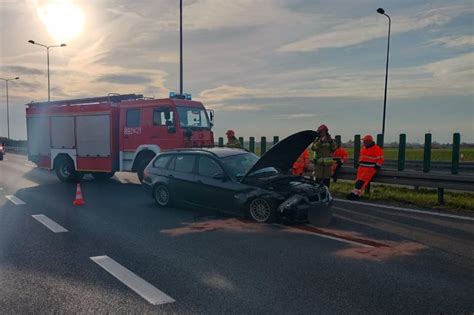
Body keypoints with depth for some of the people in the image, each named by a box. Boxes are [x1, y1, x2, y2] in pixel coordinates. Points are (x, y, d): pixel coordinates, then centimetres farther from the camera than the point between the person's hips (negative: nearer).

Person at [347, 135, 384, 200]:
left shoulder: (377, 149, -4)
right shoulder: (363, 148, 18)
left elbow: (380, 160, -6)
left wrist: (375, 168, -11)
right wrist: (359, 165, 20)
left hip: (370, 168, -7)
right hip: (362, 167, 7)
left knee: (362, 180, -21)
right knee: (358, 180, -10)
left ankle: (356, 193, -26)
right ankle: (358, 193, -16)